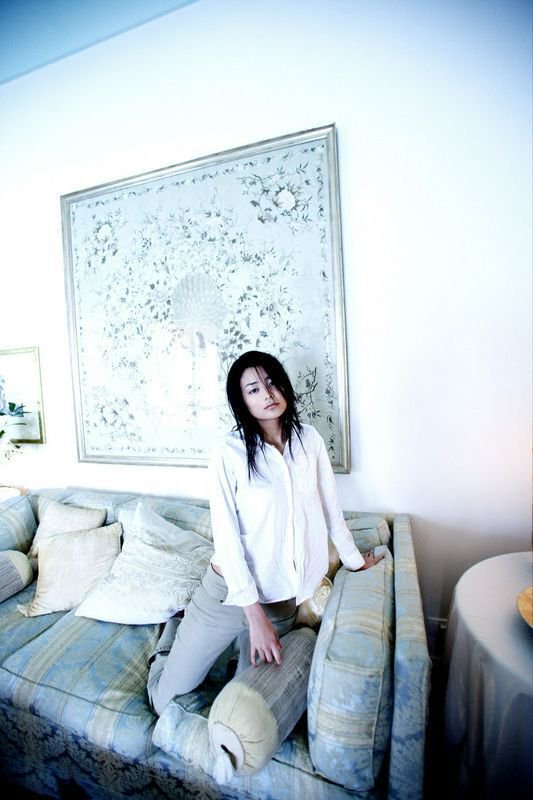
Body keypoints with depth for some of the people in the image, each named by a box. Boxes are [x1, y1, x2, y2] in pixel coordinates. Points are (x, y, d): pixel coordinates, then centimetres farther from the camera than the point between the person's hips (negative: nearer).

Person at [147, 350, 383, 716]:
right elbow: (226, 537, -16)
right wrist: (254, 613, -15)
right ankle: (176, 628, 38)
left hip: (283, 599, 3)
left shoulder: (309, 439, -6)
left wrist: (353, 558, 16)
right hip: (229, 592, -3)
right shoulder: (229, 454, -18)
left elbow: (330, 506, 5)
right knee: (165, 700, 10)